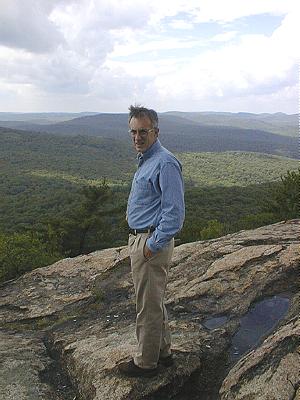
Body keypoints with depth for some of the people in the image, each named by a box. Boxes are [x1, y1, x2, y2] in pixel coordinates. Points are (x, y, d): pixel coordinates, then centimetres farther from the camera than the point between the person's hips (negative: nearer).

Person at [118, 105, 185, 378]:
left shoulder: (165, 163, -19)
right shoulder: (146, 160, 13)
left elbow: (174, 213, -23)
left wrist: (152, 246, -20)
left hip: (151, 242, -10)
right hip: (140, 239, 10)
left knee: (148, 306, 6)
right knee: (154, 301, 22)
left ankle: (146, 363, 25)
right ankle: (163, 352, 40)